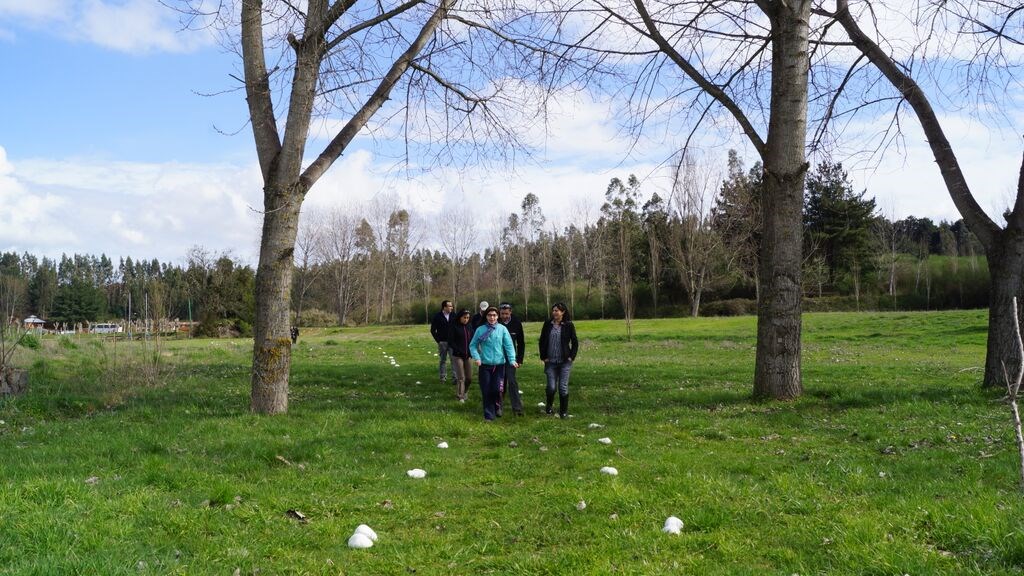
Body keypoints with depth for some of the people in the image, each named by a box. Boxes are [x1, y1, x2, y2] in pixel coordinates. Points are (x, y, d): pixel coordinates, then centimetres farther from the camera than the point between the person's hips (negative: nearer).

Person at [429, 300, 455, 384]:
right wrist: (438, 340, -4)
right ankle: (443, 377, 16)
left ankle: (455, 377, 0)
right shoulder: (437, 317, -3)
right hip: (442, 342, -1)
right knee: (443, 360, 8)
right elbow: (433, 330, 1)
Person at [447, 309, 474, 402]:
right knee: (461, 378, -4)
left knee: (469, 378, 4)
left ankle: (463, 392, 28)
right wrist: (459, 351, -15)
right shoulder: (454, 327, -6)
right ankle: (460, 396, 8)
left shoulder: (469, 327, 8)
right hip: (458, 356, -4)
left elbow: (473, 340, 12)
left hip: (468, 356, 4)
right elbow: (450, 342, -8)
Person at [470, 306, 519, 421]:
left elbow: (509, 345, -6)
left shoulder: (502, 329, -2)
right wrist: (476, 357, -11)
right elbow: (473, 345, 4)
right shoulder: (480, 330, 0)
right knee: (486, 391, 2)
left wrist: (512, 360, -16)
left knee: (497, 390, -3)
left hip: (499, 364, 0)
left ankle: (496, 407, 27)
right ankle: (489, 415, 14)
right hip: (485, 364, 1)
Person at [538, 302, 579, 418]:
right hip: (550, 361, 1)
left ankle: (564, 411, 14)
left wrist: (571, 357, -4)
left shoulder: (568, 325, -2)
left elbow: (575, 343, 4)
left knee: (563, 387, -1)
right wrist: (543, 357, 2)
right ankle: (549, 405, 26)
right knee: (551, 387, -3)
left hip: (565, 361, -1)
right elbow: (542, 341, 8)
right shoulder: (548, 324, 2)